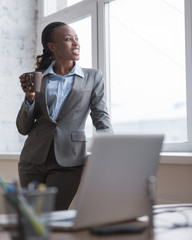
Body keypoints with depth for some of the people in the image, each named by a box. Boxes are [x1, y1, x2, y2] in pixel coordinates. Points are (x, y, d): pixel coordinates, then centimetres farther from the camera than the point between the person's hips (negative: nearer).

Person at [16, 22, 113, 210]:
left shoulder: (93, 77, 8)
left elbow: (101, 116, 1)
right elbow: (23, 128, 8)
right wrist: (29, 98, -9)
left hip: (69, 162, -2)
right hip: (33, 159, 2)